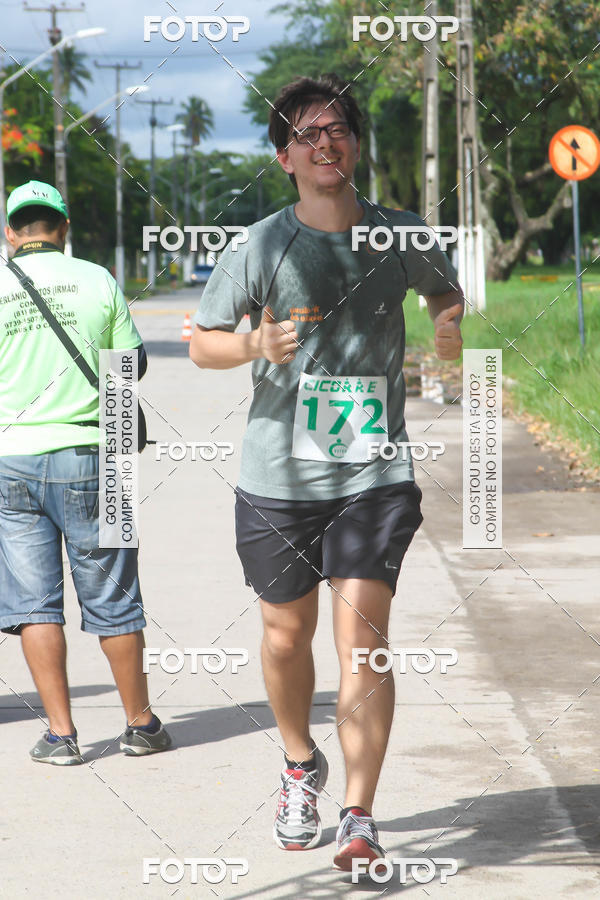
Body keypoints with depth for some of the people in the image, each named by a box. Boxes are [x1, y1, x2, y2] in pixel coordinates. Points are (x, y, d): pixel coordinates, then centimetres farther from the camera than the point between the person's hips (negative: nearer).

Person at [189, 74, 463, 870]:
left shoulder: (401, 236, 4)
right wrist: (255, 345, -17)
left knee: (362, 636, -12)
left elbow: (446, 292, 25)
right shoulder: (262, 245, -2)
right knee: (287, 635, 12)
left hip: (374, 474, 0)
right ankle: (300, 765, 40)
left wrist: (451, 324, 2)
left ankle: (360, 821, -10)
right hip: (277, 475, 0)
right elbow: (203, 342, 3)